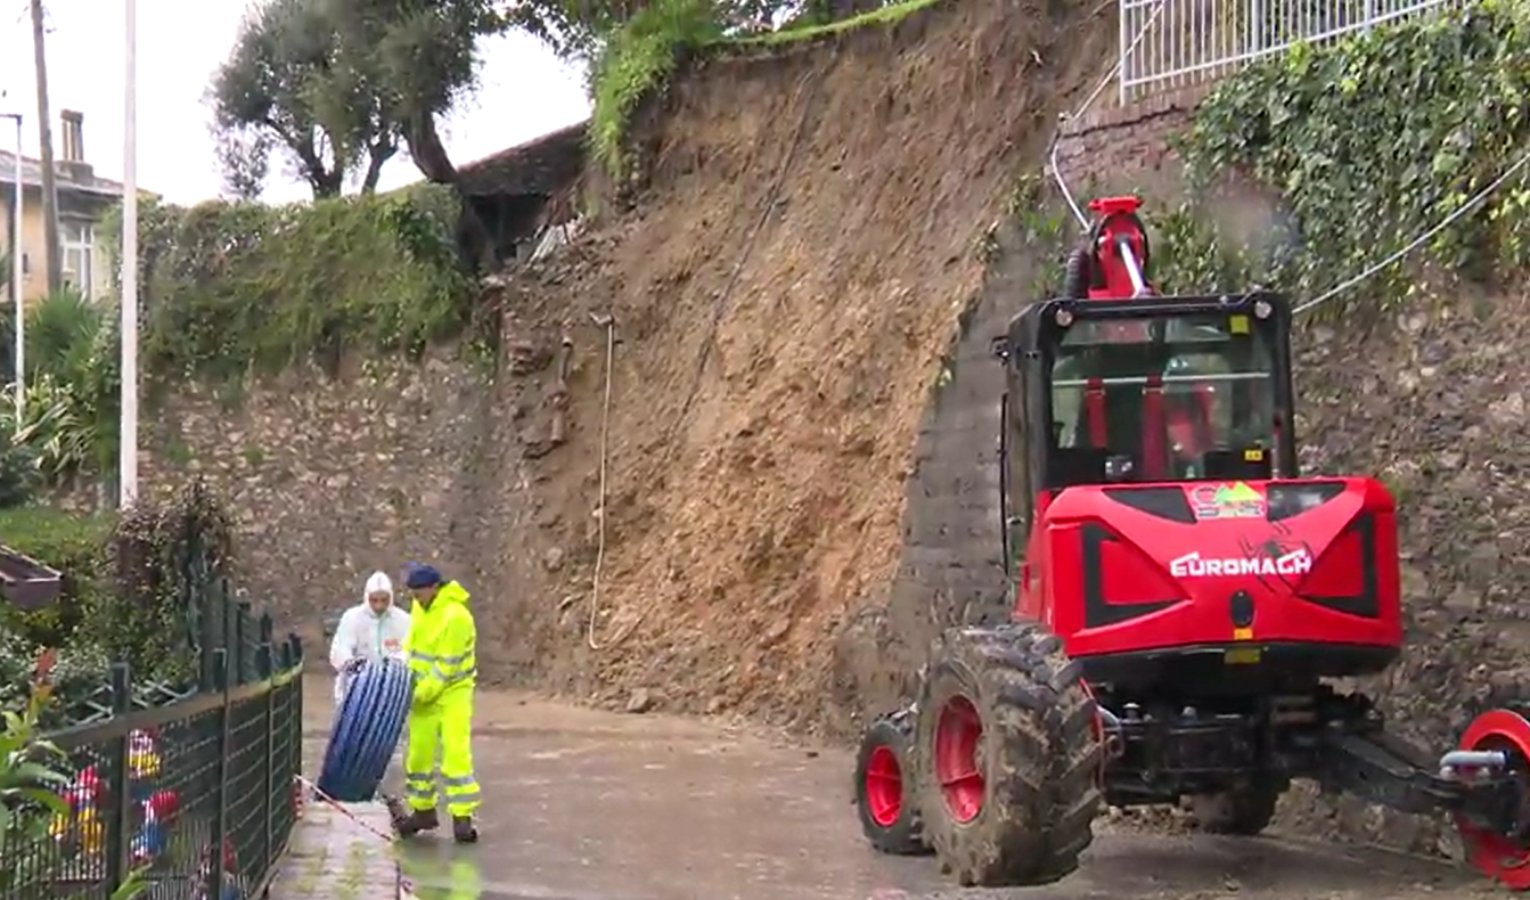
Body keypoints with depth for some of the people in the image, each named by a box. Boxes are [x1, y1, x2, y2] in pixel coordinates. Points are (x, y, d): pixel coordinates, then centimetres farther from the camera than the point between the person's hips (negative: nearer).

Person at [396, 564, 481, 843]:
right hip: (423, 692, 8)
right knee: (419, 752, 11)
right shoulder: (421, 609, 3)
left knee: (455, 752, -12)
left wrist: (422, 693, -19)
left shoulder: (456, 617, -22)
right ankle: (422, 810, 24)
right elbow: (411, 645, 14)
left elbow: (447, 666, -22)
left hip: (451, 693, -7)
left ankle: (462, 817, -9)